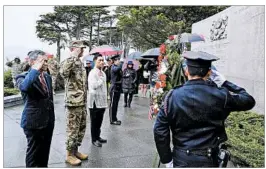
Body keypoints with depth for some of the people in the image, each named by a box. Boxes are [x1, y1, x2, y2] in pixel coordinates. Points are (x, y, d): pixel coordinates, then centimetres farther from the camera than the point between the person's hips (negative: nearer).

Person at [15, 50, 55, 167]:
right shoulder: (23, 77, -11)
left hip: (48, 121, 6)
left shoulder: (47, 77, 9)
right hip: (34, 122, -6)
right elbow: (24, 87, -37)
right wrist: (35, 69, -30)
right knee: (33, 152, 9)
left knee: (45, 152, 19)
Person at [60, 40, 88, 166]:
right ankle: (69, 154, 19)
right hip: (73, 103, -9)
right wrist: (73, 56, -32)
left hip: (82, 103, 9)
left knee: (81, 129, 17)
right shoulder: (69, 62, -13)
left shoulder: (81, 63, 14)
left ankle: (75, 151, 32)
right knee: (72, 130, 3)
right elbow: (63, 72, -39)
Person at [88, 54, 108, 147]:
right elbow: (94, 86, -24)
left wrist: (105, 100, 17)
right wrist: (101, 79, -10)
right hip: (95, 101, -7)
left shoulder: (103, 73, 14)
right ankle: (94, 139, 15)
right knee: (94, 121, 4)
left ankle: (98, 136, 28)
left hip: (102, 101, 7)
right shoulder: (92, 73, -12)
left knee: (99, 121, 15)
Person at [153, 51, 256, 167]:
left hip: (181, 160, 1)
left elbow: (160, 131, -10)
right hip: (208, 160, 0)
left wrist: (167, 159, 0)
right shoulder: (220, 95, -12)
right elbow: (249, 101, 6)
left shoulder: (173, 96, -11)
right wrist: (225, 82, 9)